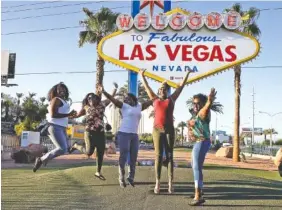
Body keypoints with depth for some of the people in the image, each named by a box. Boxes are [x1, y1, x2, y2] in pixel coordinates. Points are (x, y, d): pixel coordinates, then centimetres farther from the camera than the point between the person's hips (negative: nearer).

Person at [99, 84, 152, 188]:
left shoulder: (139, 106, 14)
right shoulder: (124, 106, 1)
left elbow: (150, 101, 24)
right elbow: (113, 99, -7)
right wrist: (103, 92, -17)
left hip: (134, 135, 5)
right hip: (124, 133, -5)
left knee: (133, 158, 9)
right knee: (123, 157, -3)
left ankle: (131, 177, 23)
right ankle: (121, 177, 8)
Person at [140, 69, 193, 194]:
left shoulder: (171, 99, 11)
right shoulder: (155, 99, 12)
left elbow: (181, 86, 18)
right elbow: (147, 87, 22)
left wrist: (187, 74, 22)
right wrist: (142, 75, 30)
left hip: (169, 130, 0)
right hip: (157, 130, 0)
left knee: (169, 156, 0)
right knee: (158, 156, -1)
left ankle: (170, 184, -1)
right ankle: (157, 183, 0)